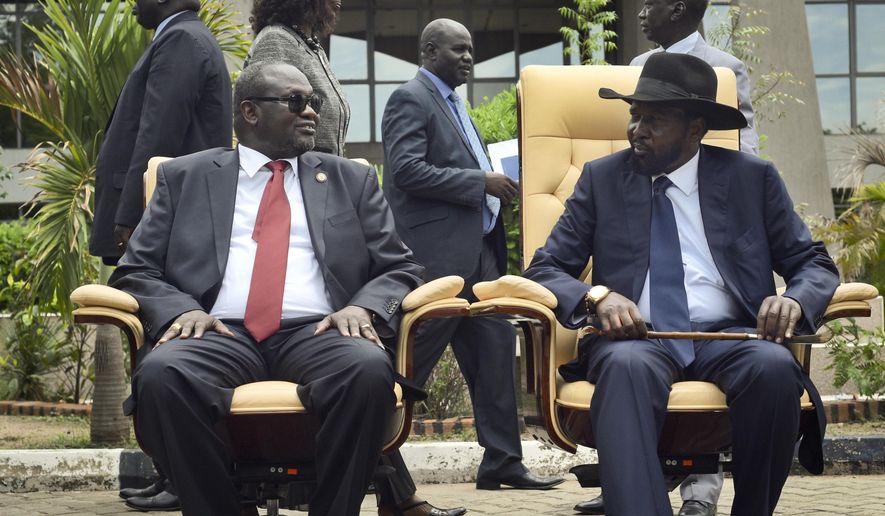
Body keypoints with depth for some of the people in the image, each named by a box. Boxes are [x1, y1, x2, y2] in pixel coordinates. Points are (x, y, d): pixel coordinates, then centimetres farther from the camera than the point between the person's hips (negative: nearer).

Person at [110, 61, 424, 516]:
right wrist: (179, 309, -8)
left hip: (316, 333, 1)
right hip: (219, 334, 0)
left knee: (369, 370, -35)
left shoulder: (352, 181, 22)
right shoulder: (184, 177, 19)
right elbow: (134, 272, 13)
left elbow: (400, 270, 16)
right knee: (159, 374, -35)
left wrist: (364, 307, -7)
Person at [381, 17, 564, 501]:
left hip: (475, 248, 9)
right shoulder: (411, 99, -8)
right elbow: (406, 170, -20)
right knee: (414, 358, -4)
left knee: (495, 347, 5)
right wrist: (481, 182, -18)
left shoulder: (451, 102, 20)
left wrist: (491, 188, 10)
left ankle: (502, 462, 7)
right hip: (438, 252, -9)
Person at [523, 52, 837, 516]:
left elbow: (815, 266, 11)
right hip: (635, 338, 0)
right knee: (626, 366, -37)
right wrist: (598, 297, -15)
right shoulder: (601, 179, 12)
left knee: (774, 367, -34)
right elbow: (544, 269, 8)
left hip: (728, 338, 1)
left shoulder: (752, 178, 11)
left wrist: (795, 301, -15)